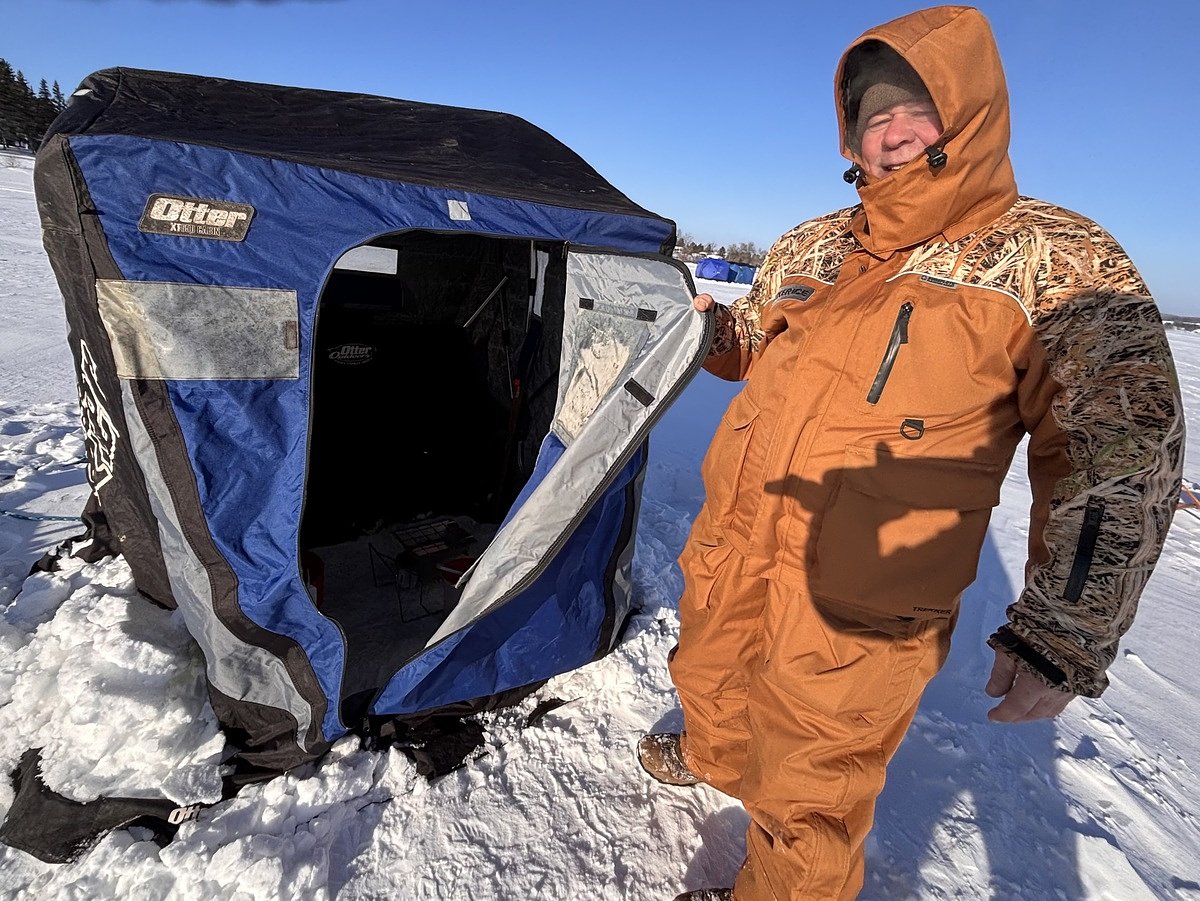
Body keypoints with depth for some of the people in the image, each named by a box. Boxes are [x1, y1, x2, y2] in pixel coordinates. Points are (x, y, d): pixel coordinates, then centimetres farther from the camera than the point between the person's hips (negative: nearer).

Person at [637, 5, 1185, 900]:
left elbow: (1122, 454, -11)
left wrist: (1065, 634, -16)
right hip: (731, 545, 7)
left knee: (806, 785, 10)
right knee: (709, 675, 29)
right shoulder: (810, 247, 7)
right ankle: (713, 757, 61)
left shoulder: (1055, 262, -9)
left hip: (856, 603, -6)